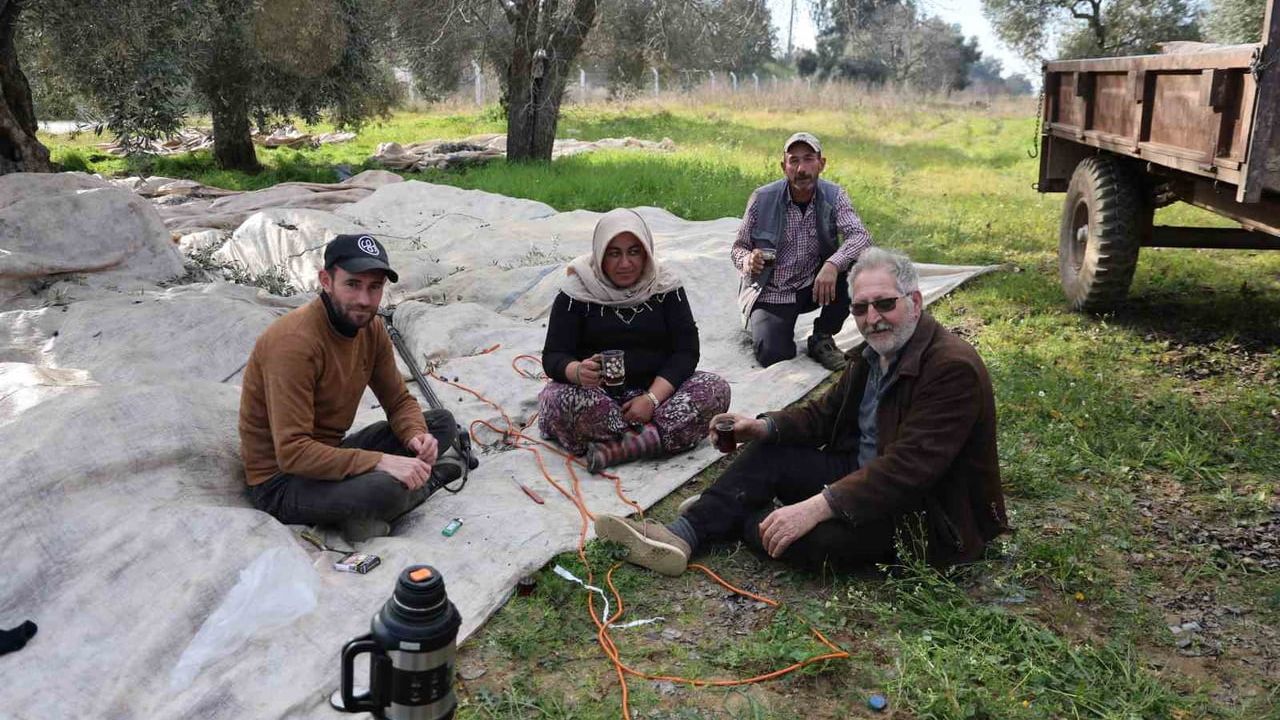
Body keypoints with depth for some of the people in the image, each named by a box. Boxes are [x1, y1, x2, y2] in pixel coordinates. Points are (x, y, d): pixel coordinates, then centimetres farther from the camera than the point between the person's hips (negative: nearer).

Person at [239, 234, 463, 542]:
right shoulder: (294, 342, -27)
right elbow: (292, 452, -31)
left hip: (330, 454, 8)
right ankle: (427, 479, -1)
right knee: (385, 488, -33)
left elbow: (399, 401, 7)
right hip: (280, 481, -8)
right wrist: (380, 462, -34)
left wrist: (416, 435, -16)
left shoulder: (371, 327, -2)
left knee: (442, 423, 3)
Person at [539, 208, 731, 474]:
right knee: (558, 399, -34)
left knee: (716, 389, -24)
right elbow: (553, 356, -6)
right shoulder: (577, 292, -3)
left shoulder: (665, 287, 2)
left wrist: (652, 398, -20)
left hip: (656, 391, 2)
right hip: (597, 396, -2)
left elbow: (686, 351, -4)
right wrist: (578, 372, -32)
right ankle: (651, 439, -26)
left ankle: (616, 448, -31)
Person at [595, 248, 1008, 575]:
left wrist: (814, 507, -37)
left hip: (924, 517, -9)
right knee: (769, 452, -3)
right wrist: (766, 427, -8)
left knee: (823, 538, -32)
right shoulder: (877, 352, 6)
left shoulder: (953, 368, -24)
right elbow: (826, 411, 12)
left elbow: (908, 468, -31)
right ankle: (681, 536, -13)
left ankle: (731, 520, -4)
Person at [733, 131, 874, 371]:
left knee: (852, 264, -25)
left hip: (814, 287, 2)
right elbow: (738, 247, -2)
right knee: (773, 356, -22)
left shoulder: (833, 196, -8)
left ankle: (822, 339, -5)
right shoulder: (762, 199, -10)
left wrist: (832, 265, -42)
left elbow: (861, 237, -22)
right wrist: (748, 261, -27)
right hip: (770, 292, -2)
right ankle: (760, 323, 17)